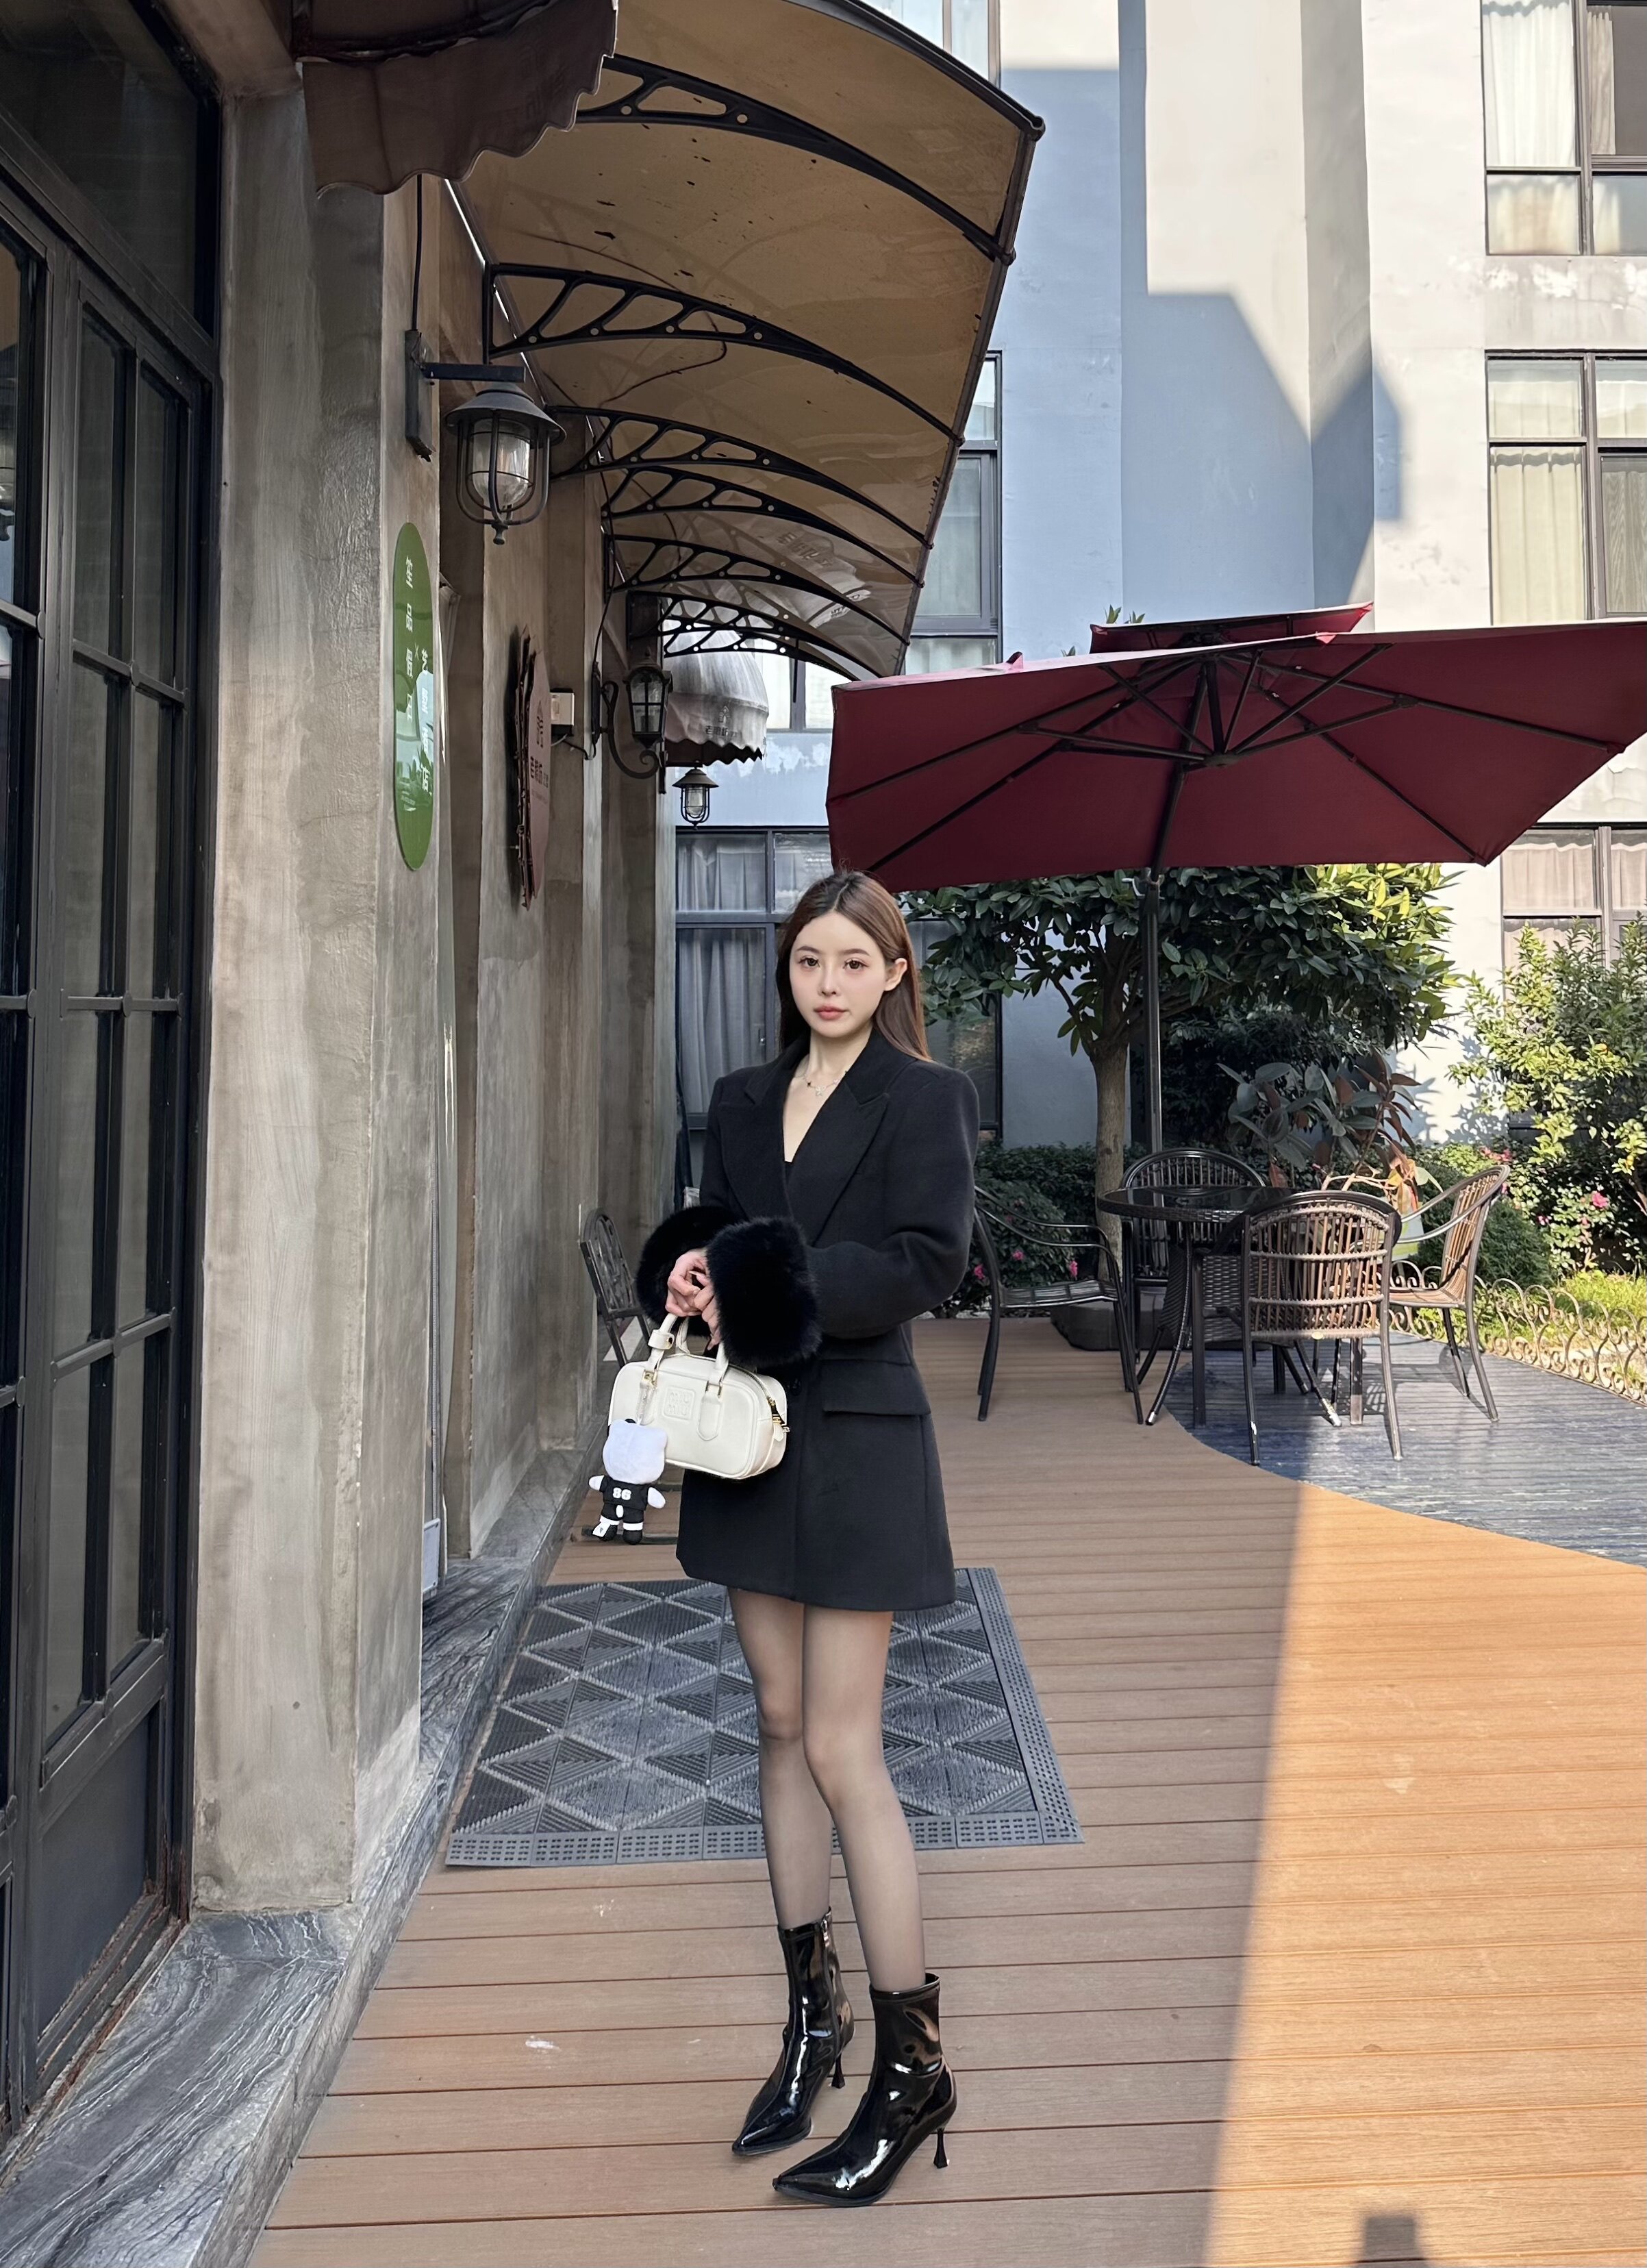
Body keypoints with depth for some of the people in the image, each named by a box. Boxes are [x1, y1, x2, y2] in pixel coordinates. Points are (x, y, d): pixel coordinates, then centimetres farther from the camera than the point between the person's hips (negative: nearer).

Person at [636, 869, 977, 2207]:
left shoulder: (925, 1099, -5)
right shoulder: (745, 1100, 12)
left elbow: (927, 1264, -14)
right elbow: (708, 1236, 15)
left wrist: (760, 1285, -18)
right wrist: (696, 1271, -8)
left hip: (855, 1438, -6)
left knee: (841, 1749, -4)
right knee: (783, 1724, 13)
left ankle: (913, 2065, 12)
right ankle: (813, 2012, 29)